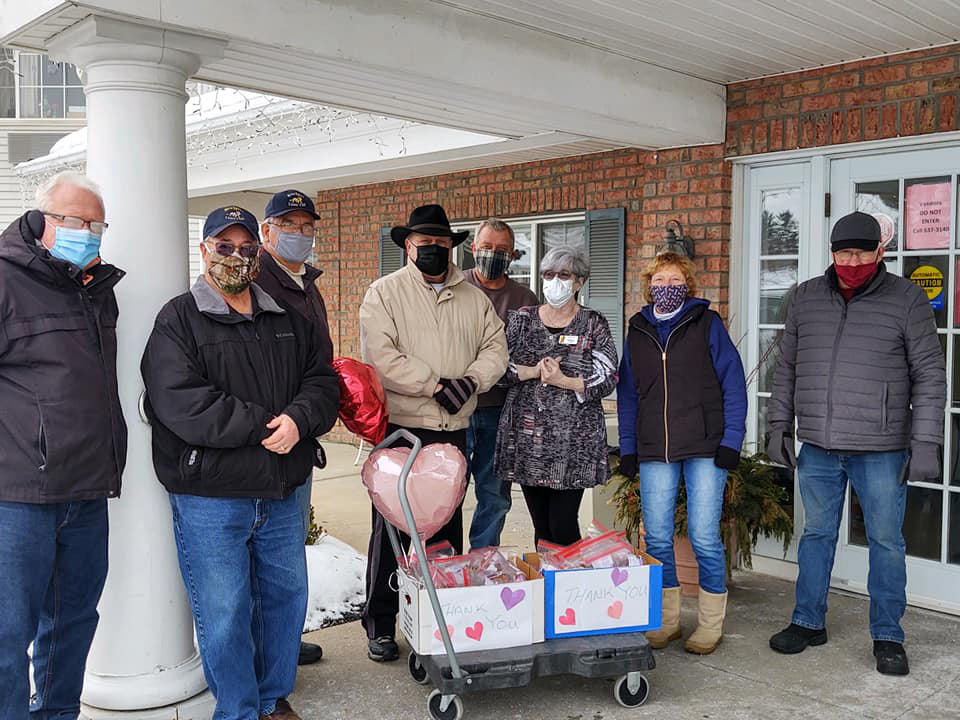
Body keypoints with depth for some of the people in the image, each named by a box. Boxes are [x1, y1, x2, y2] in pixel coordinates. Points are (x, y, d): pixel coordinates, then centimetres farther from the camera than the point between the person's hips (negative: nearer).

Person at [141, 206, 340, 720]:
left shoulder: (287, 320, 12)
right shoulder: (179, 320, -5)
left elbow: (323, 382, 6)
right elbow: (181, 403, -18)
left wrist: (298, 419, -16)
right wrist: (265, 425, -18)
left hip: (282, 494, 5)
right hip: (209, 501, -5)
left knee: (286, 598, 16)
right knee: (224, 615, 4)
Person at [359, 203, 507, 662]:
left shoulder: (473, 298, 13)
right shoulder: (385, 293, -2)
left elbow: (495, 349, 8)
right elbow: (381, 358, -14)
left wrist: (470, 381, -12)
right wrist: (436, 385, -17)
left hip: (453, 431, 4)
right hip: (400, 429, -4)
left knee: (447, 525, 13)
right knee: (392, 525, 2)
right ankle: (380, 624, 14)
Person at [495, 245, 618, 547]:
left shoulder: (593, 324, 4)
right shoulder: (522, 319, 10)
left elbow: (607, 380, -2)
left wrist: (562, 381, -14)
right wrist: (534, 371, -11)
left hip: (574, 442, -2)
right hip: (527, 440, 3)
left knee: (563, 527, -6)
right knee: (541, 527, 9)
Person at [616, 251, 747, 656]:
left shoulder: (706, 323, 2)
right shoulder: (638, 330, 13)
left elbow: (733, 383, 0)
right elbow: (628, 393, 15)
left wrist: (731, 440, -8)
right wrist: (627, 448, 9)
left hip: (705, 449, -3)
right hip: (654, 451, 4)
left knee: (704, 537, -2)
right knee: (657, 538, 6)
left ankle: (710, 625, 14)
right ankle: (666, 621, 21)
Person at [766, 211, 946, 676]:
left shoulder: (906, 299, -3)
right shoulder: (807, 297, 7)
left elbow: (929, 375, -3)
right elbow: (787, 367, 12)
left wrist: (926, 442, -9)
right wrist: (780, 424, 8)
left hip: (880, 450, -3)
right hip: (817, 447, 3)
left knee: (886, 542, 7)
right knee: (816, 535, 13)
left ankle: (887, 637, 20)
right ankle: (808, 622, 26)